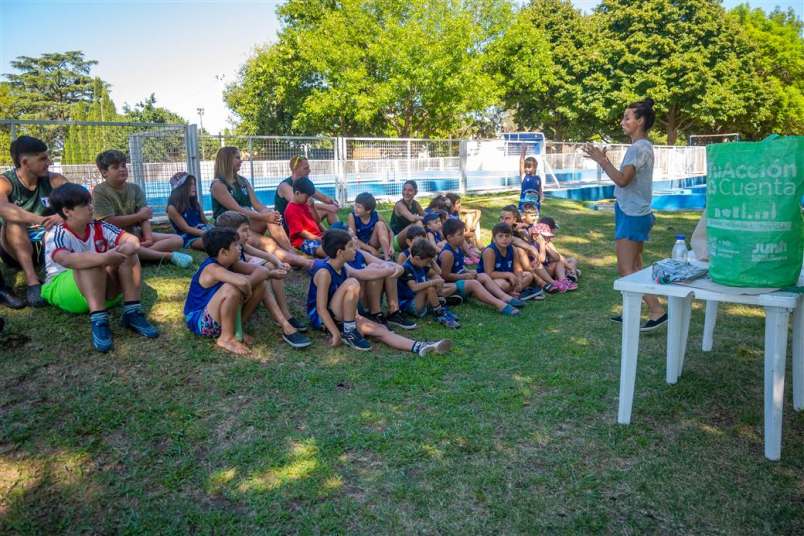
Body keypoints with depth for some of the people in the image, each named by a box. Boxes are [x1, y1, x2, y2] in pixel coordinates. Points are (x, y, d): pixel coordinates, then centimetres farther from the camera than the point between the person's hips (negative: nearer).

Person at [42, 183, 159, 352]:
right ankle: (98, 321, -38)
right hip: (62, 290, -5)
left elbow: (133, 240, -12)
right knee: (91, 261, -32)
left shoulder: (98, 227, -1)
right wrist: (104, 258, -50)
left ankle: (132, 313, -23)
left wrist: (126, 249, -36)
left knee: (126, 254, -16)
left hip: (104, 289, 5)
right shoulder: (57, 234, -16)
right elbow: (66, 260, -38)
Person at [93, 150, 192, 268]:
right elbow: (111, 222, -16)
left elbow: (144, 217, -4)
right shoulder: (100, 192, -7)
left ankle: (144, 253, -31)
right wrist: (139, 215, -9)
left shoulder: (134, 188, 8)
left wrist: (148, 238, -20)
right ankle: (169, 256, -32)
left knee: (177, 240, -9)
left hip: (136, 234, 6)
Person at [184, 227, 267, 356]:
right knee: (231, 288, -35)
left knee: (260, 284, 0)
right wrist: (247, 289, -21)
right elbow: (242, 282, -43)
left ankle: (235, 329, 4)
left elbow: (262, 272, -5)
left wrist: (248, 284, -22)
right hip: (198, 320, -8)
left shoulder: (231, 263, 0)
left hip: (216, 315, 9)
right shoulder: (212, 268, -25)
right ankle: (226, 337, -17)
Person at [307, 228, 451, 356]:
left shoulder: (342, 268, 4)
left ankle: (419, 347, -27)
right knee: (352, 283, -29)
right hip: (321, 318, -8)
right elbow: (321, 308, -24)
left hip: (340, 316, 8)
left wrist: (357, 318, -4)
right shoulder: (324, 272, -22)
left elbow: (350, 298, 7)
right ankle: (349, 333, -21)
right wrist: (336, 334, -25)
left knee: (380, 330, -13)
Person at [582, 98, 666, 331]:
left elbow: (622, 180, -24)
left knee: (626, 269, -9)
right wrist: (605, 161, 14)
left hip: (632, 215, -11)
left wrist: (601, 160, -19)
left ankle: (657, 311, -8)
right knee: (634, 267, 13)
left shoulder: (639, 148, -16)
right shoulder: (642, 147, 16)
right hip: (635, 214, 11)